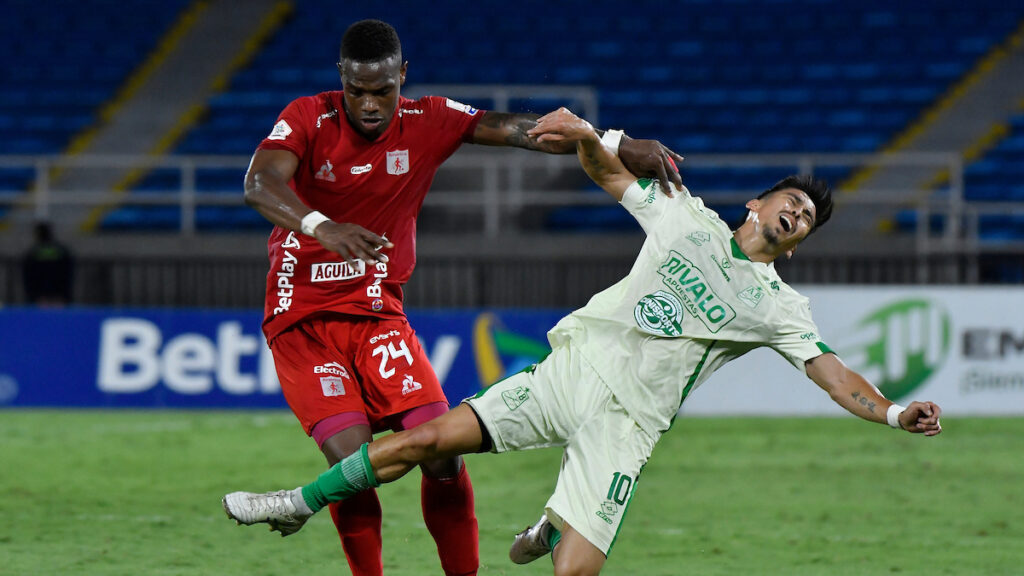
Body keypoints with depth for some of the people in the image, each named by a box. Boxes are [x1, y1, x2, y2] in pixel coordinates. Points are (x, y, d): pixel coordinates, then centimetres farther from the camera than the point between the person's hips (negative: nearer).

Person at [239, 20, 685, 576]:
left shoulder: (427, 122, -2)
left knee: (443, 455, -11)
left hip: (378, 313, 3)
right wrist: (321, 226, -50)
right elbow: (260, 185, -30)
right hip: (302, 317, -3)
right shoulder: (308, 119, -12)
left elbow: (520, 129, -7)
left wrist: (623, 145, -19)